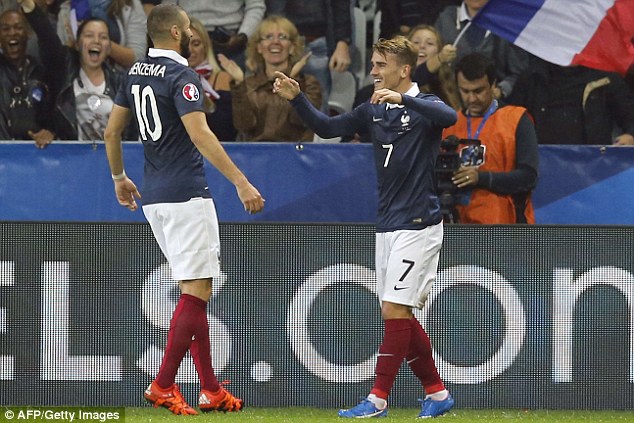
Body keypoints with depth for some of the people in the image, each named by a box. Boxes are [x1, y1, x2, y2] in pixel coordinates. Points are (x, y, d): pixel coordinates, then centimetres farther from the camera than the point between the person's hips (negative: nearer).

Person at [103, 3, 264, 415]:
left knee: (195, 290, 12)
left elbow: (112, 131, 19)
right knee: (197, 290, -6)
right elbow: (200, 135, -24)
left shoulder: (136, 73, 11)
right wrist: (241, 182, -25)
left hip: (153, 196, 9)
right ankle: (163, 385, -11)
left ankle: (211, 390, 12)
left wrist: (119, 177, 33)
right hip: (186, 195, -9)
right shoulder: (181, 76, -14)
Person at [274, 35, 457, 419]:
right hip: (387, 225, 8)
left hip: (417, 225, -8)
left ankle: (379, 400, -9)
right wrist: (297, 99, 0)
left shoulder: (424, 106, -8)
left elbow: (449, 117, -30)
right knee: (400, 316, 9)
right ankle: (437, 393, 17)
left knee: (395, 310, -10)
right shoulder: (373, 111, 13)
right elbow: (327, 127, 14)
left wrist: (403, 99, -41)